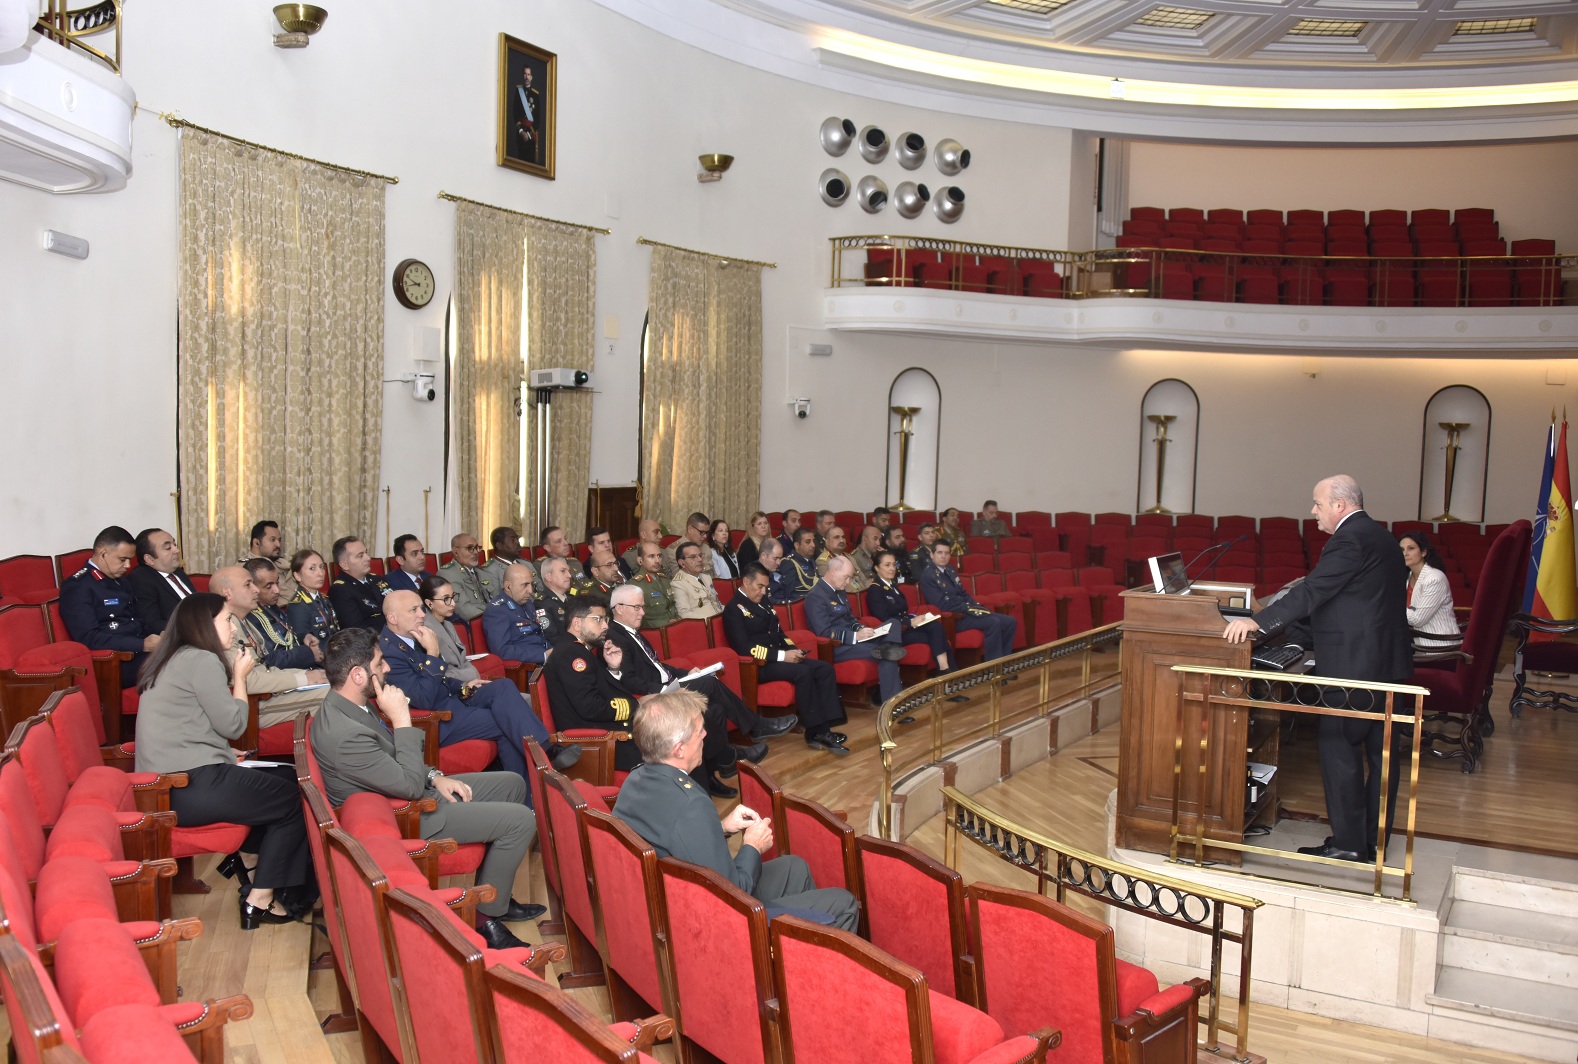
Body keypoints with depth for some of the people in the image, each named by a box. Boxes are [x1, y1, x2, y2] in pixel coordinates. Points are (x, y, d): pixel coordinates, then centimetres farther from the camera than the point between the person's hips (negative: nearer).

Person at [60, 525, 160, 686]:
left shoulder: (120, 579, 21)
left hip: (142, 651, 8)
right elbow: (89, 638, -15)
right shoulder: (77, 586, -5)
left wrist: (157, 636, 0)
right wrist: (142, 645, -22)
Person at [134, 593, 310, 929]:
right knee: (293, 800, 0)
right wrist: (239, 677, 1)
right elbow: (233, 724, -11)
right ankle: (260, 900, 2)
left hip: (167, 786, 10)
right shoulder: (202, 660, -12)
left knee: (285, 779, 17)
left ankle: (241, 858, 20)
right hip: (192, 787, -10)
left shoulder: (172, 660, 17)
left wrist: (232, 676, 12)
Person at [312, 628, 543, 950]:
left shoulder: (347, 706, -2)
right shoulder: (344, 734, -33)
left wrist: (435, 777, 2)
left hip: (407, 791, 10)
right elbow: (410, 785, -27)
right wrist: (402, 719, -25)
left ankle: (494, 893, 23)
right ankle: (487, 916, 4)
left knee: (512, 784, 15)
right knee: (521, 820, -14)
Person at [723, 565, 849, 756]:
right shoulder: (734, 609, -9)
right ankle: (815, 732, -22)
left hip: (779, 657, 9)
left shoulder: (762, 602, 18)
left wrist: (792, 649, 1)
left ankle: (825, 729, -19)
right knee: (803, 672, -31)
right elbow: (745, 648, -19)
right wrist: (782, 655, -21)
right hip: (760, 664, -9)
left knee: (825, 669, -12)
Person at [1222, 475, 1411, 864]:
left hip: (1356, 664, -10)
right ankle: (1375, 840, 19)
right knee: (1380, 750, 11)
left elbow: (1313, 591, -24)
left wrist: (1259, 621, -26)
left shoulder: (1350, 539, -15)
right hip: (1388, 662, 10)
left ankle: (1348, 843, 0)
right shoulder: (1377, 535, 17)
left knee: (1338, 746, -4)